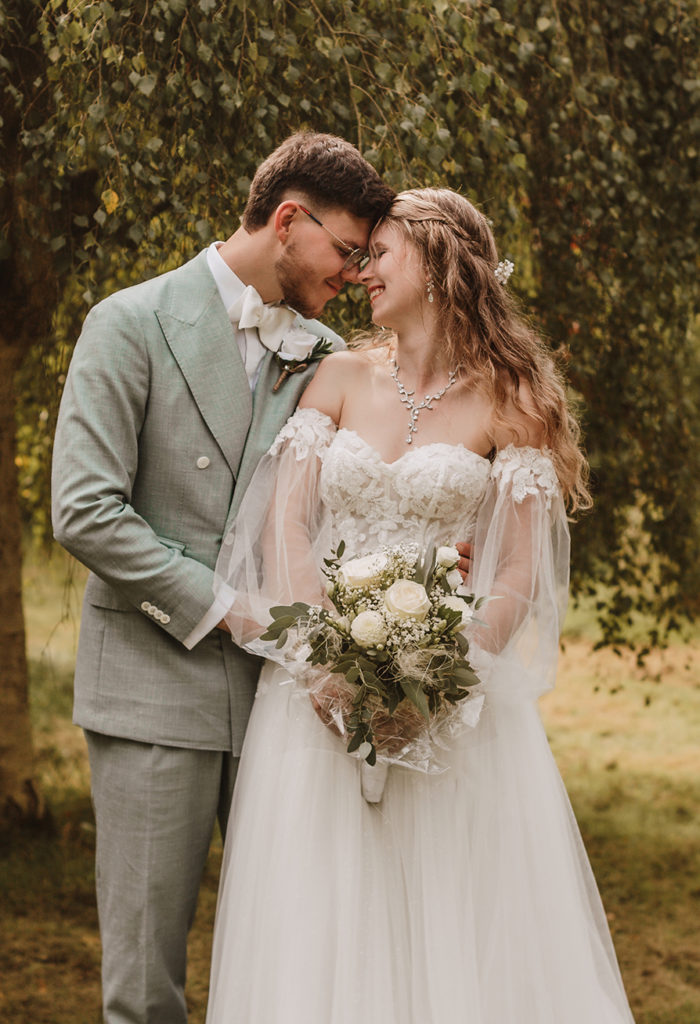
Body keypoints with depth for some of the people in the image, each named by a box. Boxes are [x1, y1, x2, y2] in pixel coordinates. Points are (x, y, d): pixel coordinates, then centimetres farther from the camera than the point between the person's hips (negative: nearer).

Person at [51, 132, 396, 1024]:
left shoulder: (327, 356, 12)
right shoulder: (133, 324, -4)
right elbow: (85, 513, -11)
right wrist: (216, 606, -11)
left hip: (279, 685, 5)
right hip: (156, 683, -4)